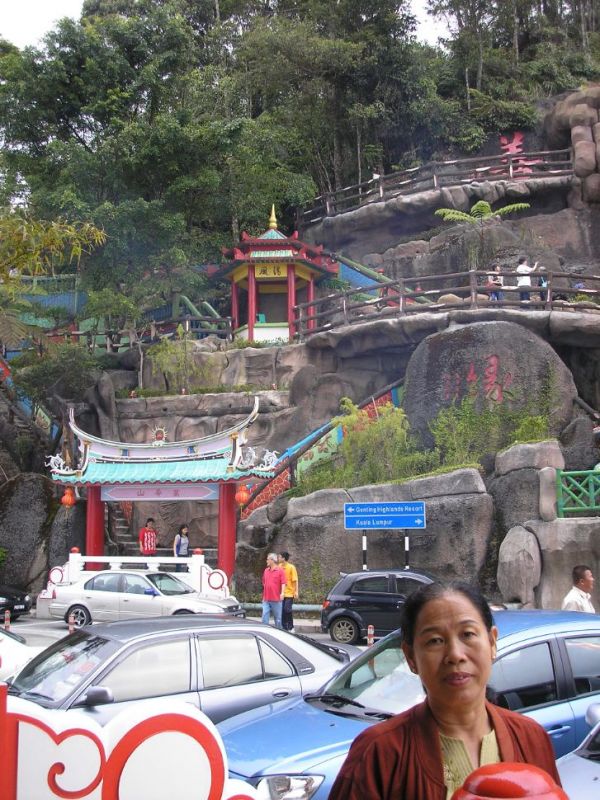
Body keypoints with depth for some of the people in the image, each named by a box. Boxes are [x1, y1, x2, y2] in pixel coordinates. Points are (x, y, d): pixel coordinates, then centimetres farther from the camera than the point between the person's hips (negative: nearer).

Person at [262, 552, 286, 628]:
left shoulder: (280, 571, -4)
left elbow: (283, 583, -10)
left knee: (278, 618, 6)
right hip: (266, 599, 5)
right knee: (265, 617, -2)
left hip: (276, 599, -5)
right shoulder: (266, 571, 12)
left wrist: (282, 593, -22)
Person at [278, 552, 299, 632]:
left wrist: (296, 592, -11)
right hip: (281, 593, 5)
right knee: (282, 611, 6)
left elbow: (295, 580, -6)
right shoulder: (279, 567, 7)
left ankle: (291, 627, 5)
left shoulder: (291, 567, -7)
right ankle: (285, 628, 14)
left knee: (287, 609, -10)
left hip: (289, 593, -5)